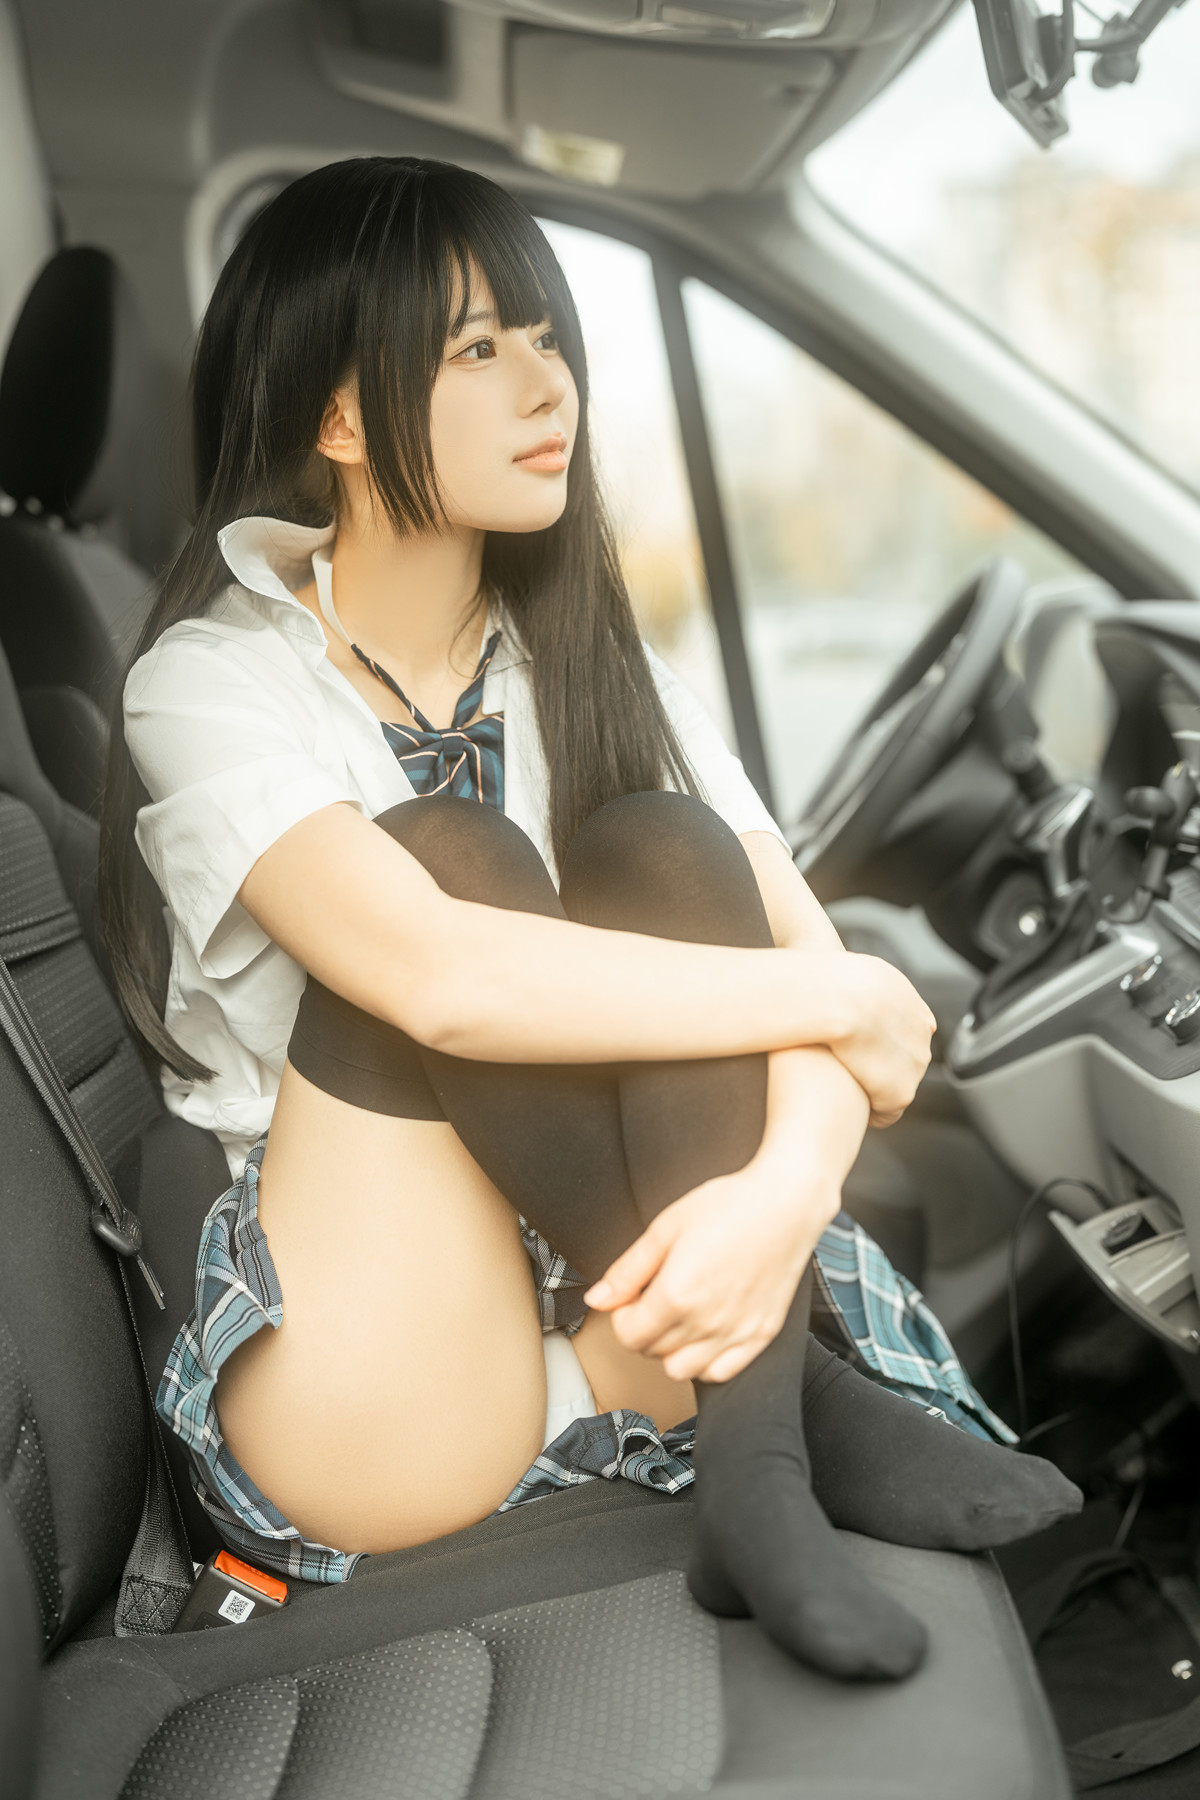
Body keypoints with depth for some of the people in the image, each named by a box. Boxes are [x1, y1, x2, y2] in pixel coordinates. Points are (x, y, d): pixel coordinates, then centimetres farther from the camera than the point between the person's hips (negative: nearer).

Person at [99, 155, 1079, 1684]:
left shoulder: (592, 667, 7)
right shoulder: (214, 683, -10)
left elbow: (808, 943, -7)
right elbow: (437, 975, -30)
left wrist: (793, 1176, -28)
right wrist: (842, 998, -22)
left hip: (612, 1337, 4)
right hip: (379, 1421, -4)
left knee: (655, 854, -18)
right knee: (452, 855, -24)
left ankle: (752, 1457, -24)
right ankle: (784, 1398, -19)